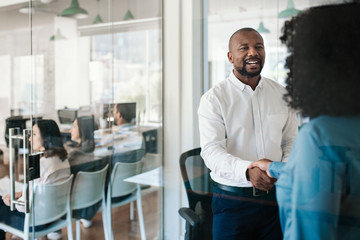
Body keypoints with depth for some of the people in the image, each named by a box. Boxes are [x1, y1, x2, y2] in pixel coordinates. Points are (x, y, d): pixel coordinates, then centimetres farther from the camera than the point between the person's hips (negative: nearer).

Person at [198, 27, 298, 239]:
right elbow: (211, 151, -16)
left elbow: (291, 141, 9)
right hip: (233, 200, -3)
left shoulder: (282, 94, 6)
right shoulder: (214, 99, -7)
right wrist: (247, 171, -33)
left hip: (276, 198, 4)